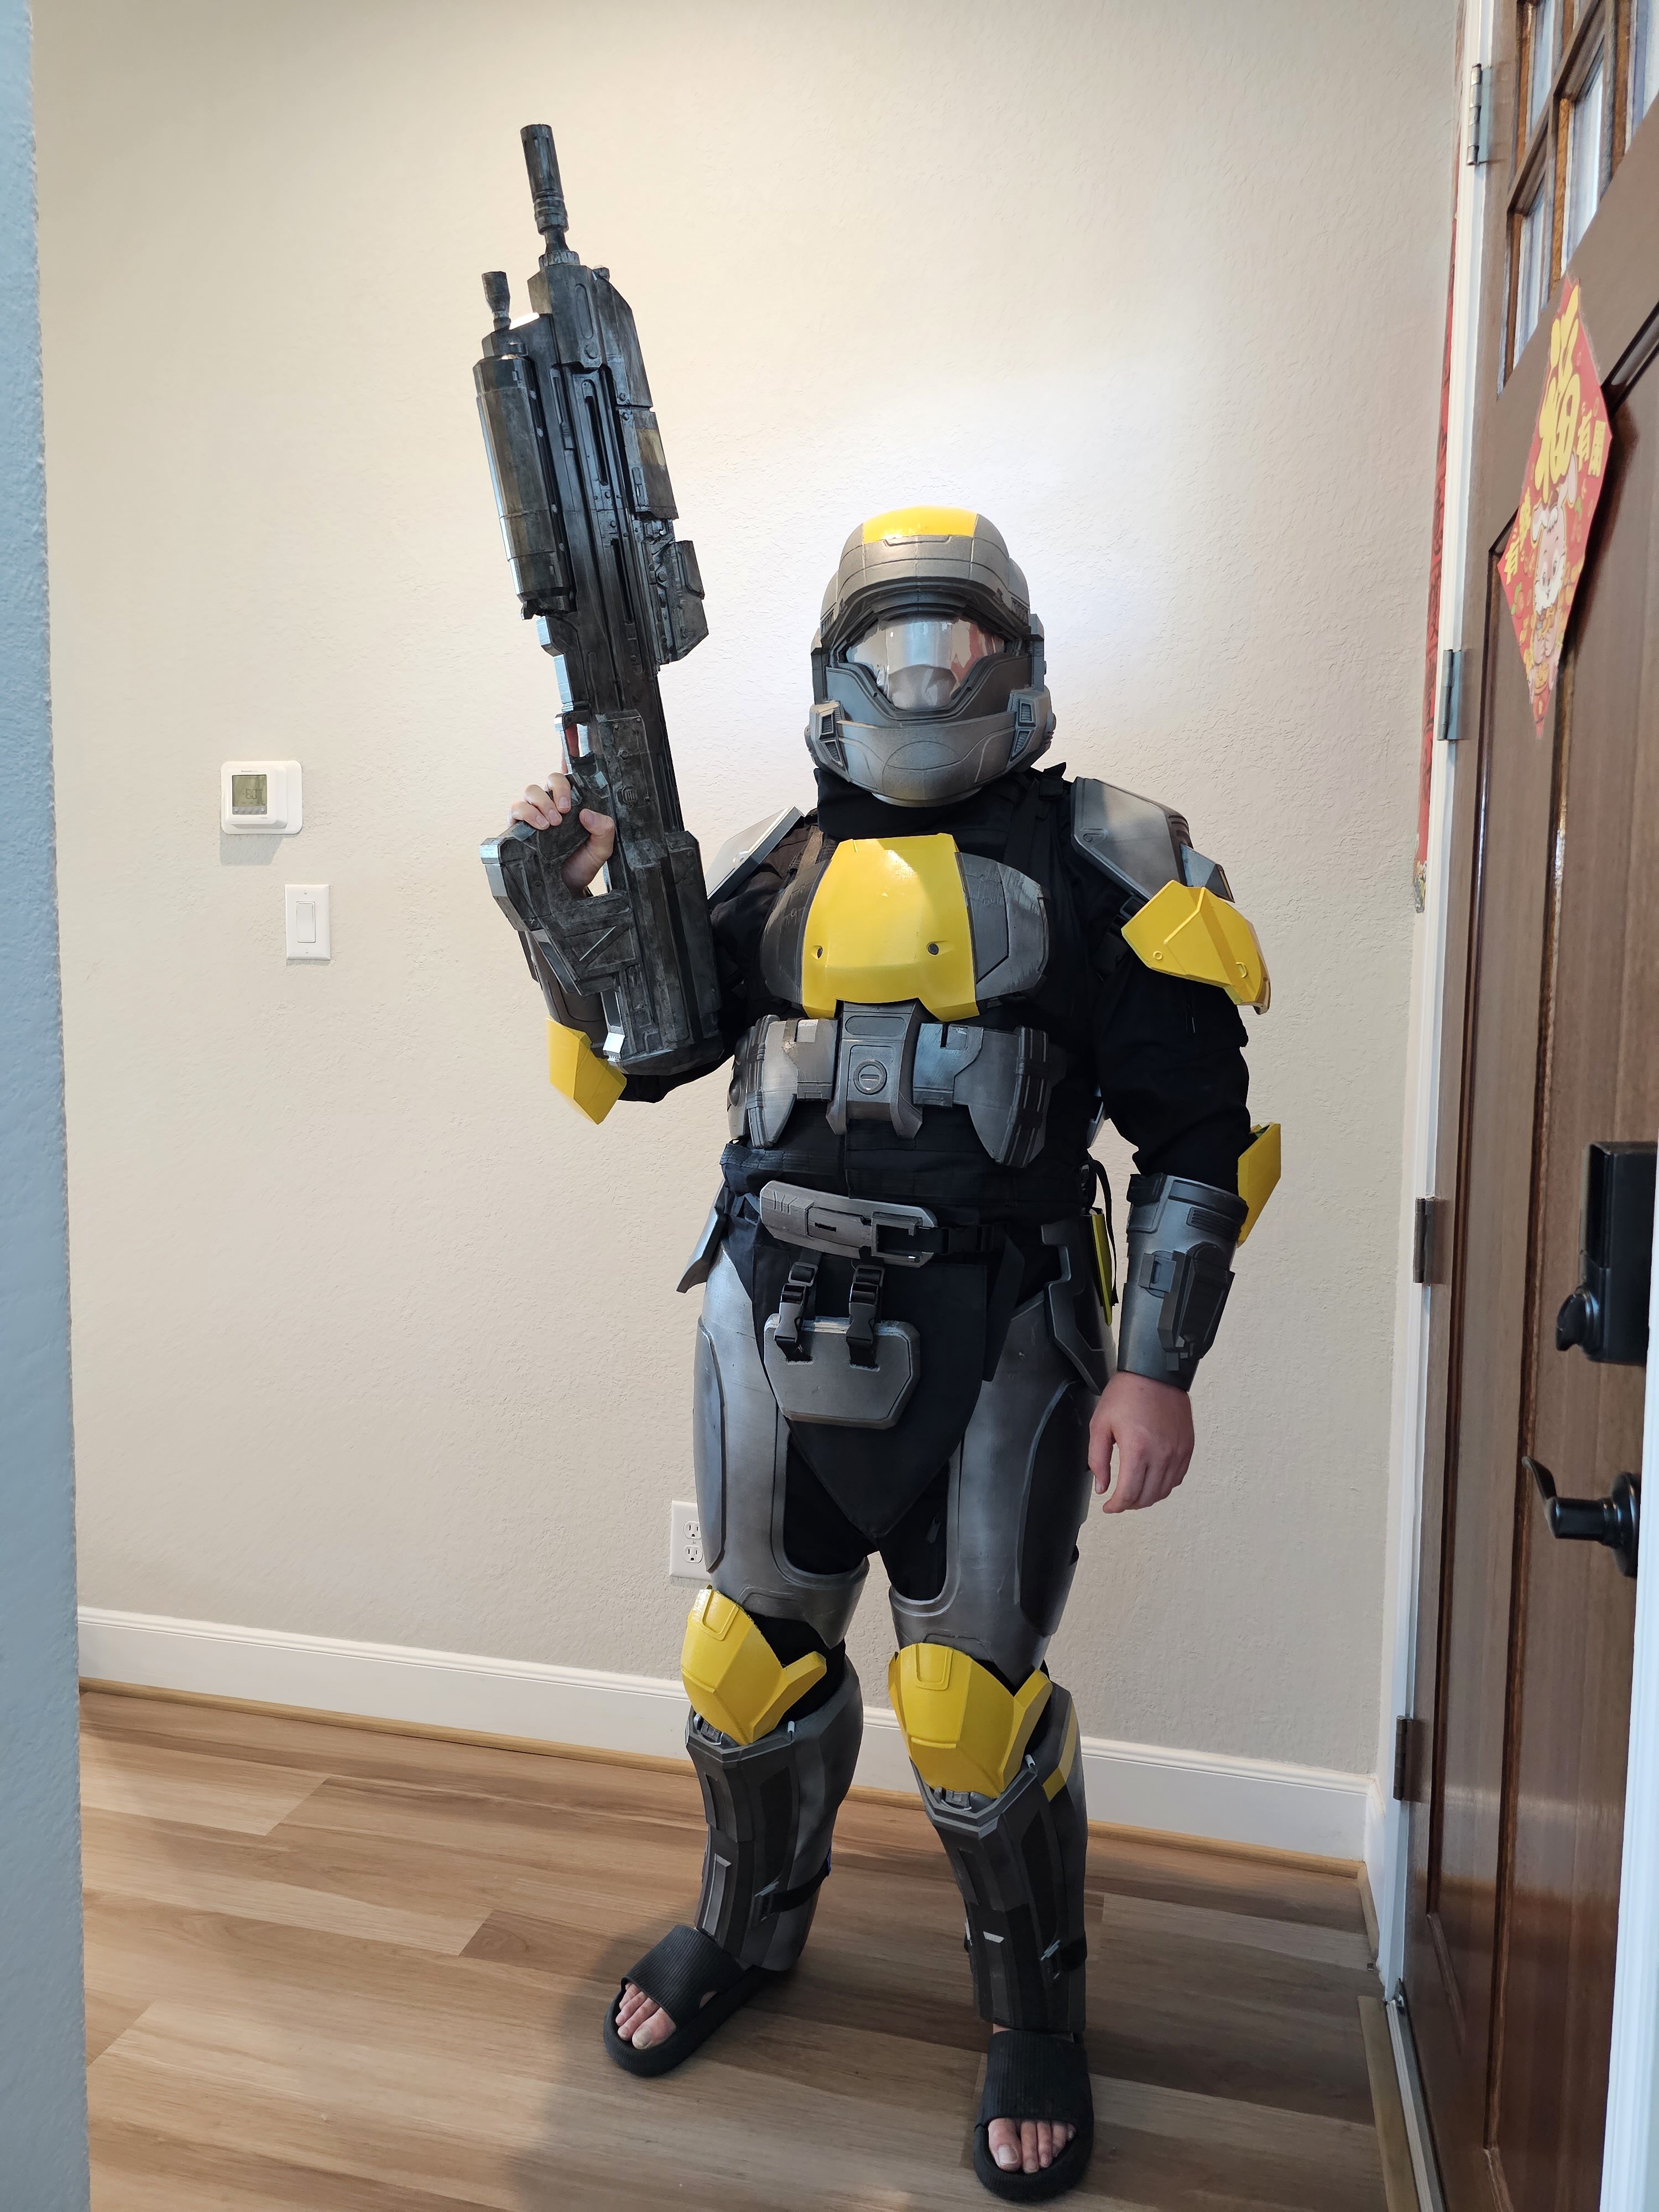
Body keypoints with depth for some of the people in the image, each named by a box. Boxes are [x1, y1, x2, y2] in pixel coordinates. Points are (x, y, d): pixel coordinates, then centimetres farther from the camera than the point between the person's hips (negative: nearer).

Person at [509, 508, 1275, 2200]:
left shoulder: (1099, 861, -1)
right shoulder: (778, 866, 10)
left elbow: (1202, 1134, -3)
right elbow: (640, 1050, 8)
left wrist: (1156, 1368, -9)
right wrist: (578, 896, -8)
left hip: (990, 1348, -3)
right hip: (775, 1325, 4)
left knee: (969, 1702, 3)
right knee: (752, 1652, 17)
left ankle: (1033, 2011, 32)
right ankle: (747, 1926, 45)